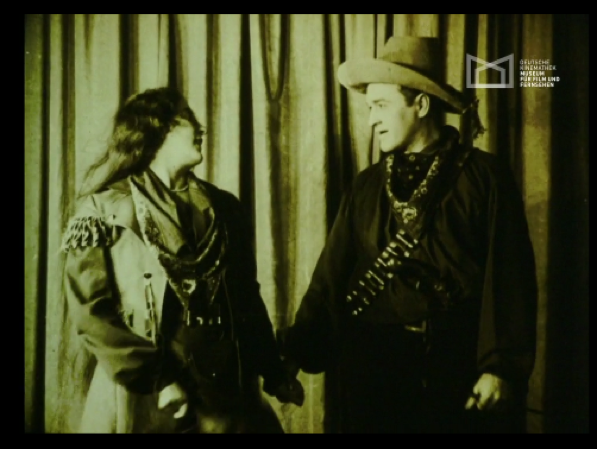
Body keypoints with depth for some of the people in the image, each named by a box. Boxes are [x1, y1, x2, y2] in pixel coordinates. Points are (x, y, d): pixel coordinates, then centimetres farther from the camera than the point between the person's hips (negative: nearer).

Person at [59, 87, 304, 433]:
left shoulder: (225, 207, 9)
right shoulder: (106, 210, -4)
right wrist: (156, 379, -16)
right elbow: (91, 310, -11)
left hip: (227, 392, 4)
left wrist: (274, 372, 9)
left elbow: (247, 296, 12)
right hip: (143, 399, -4)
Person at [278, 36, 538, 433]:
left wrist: (502, 367, -14)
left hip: (456, 364, -3)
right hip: (370, 363, 3)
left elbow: (509, 280, -7)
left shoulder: (484, 176, -3)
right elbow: (334, 274, 4)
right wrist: (298, 350, -7)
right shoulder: (367, 186, 8)